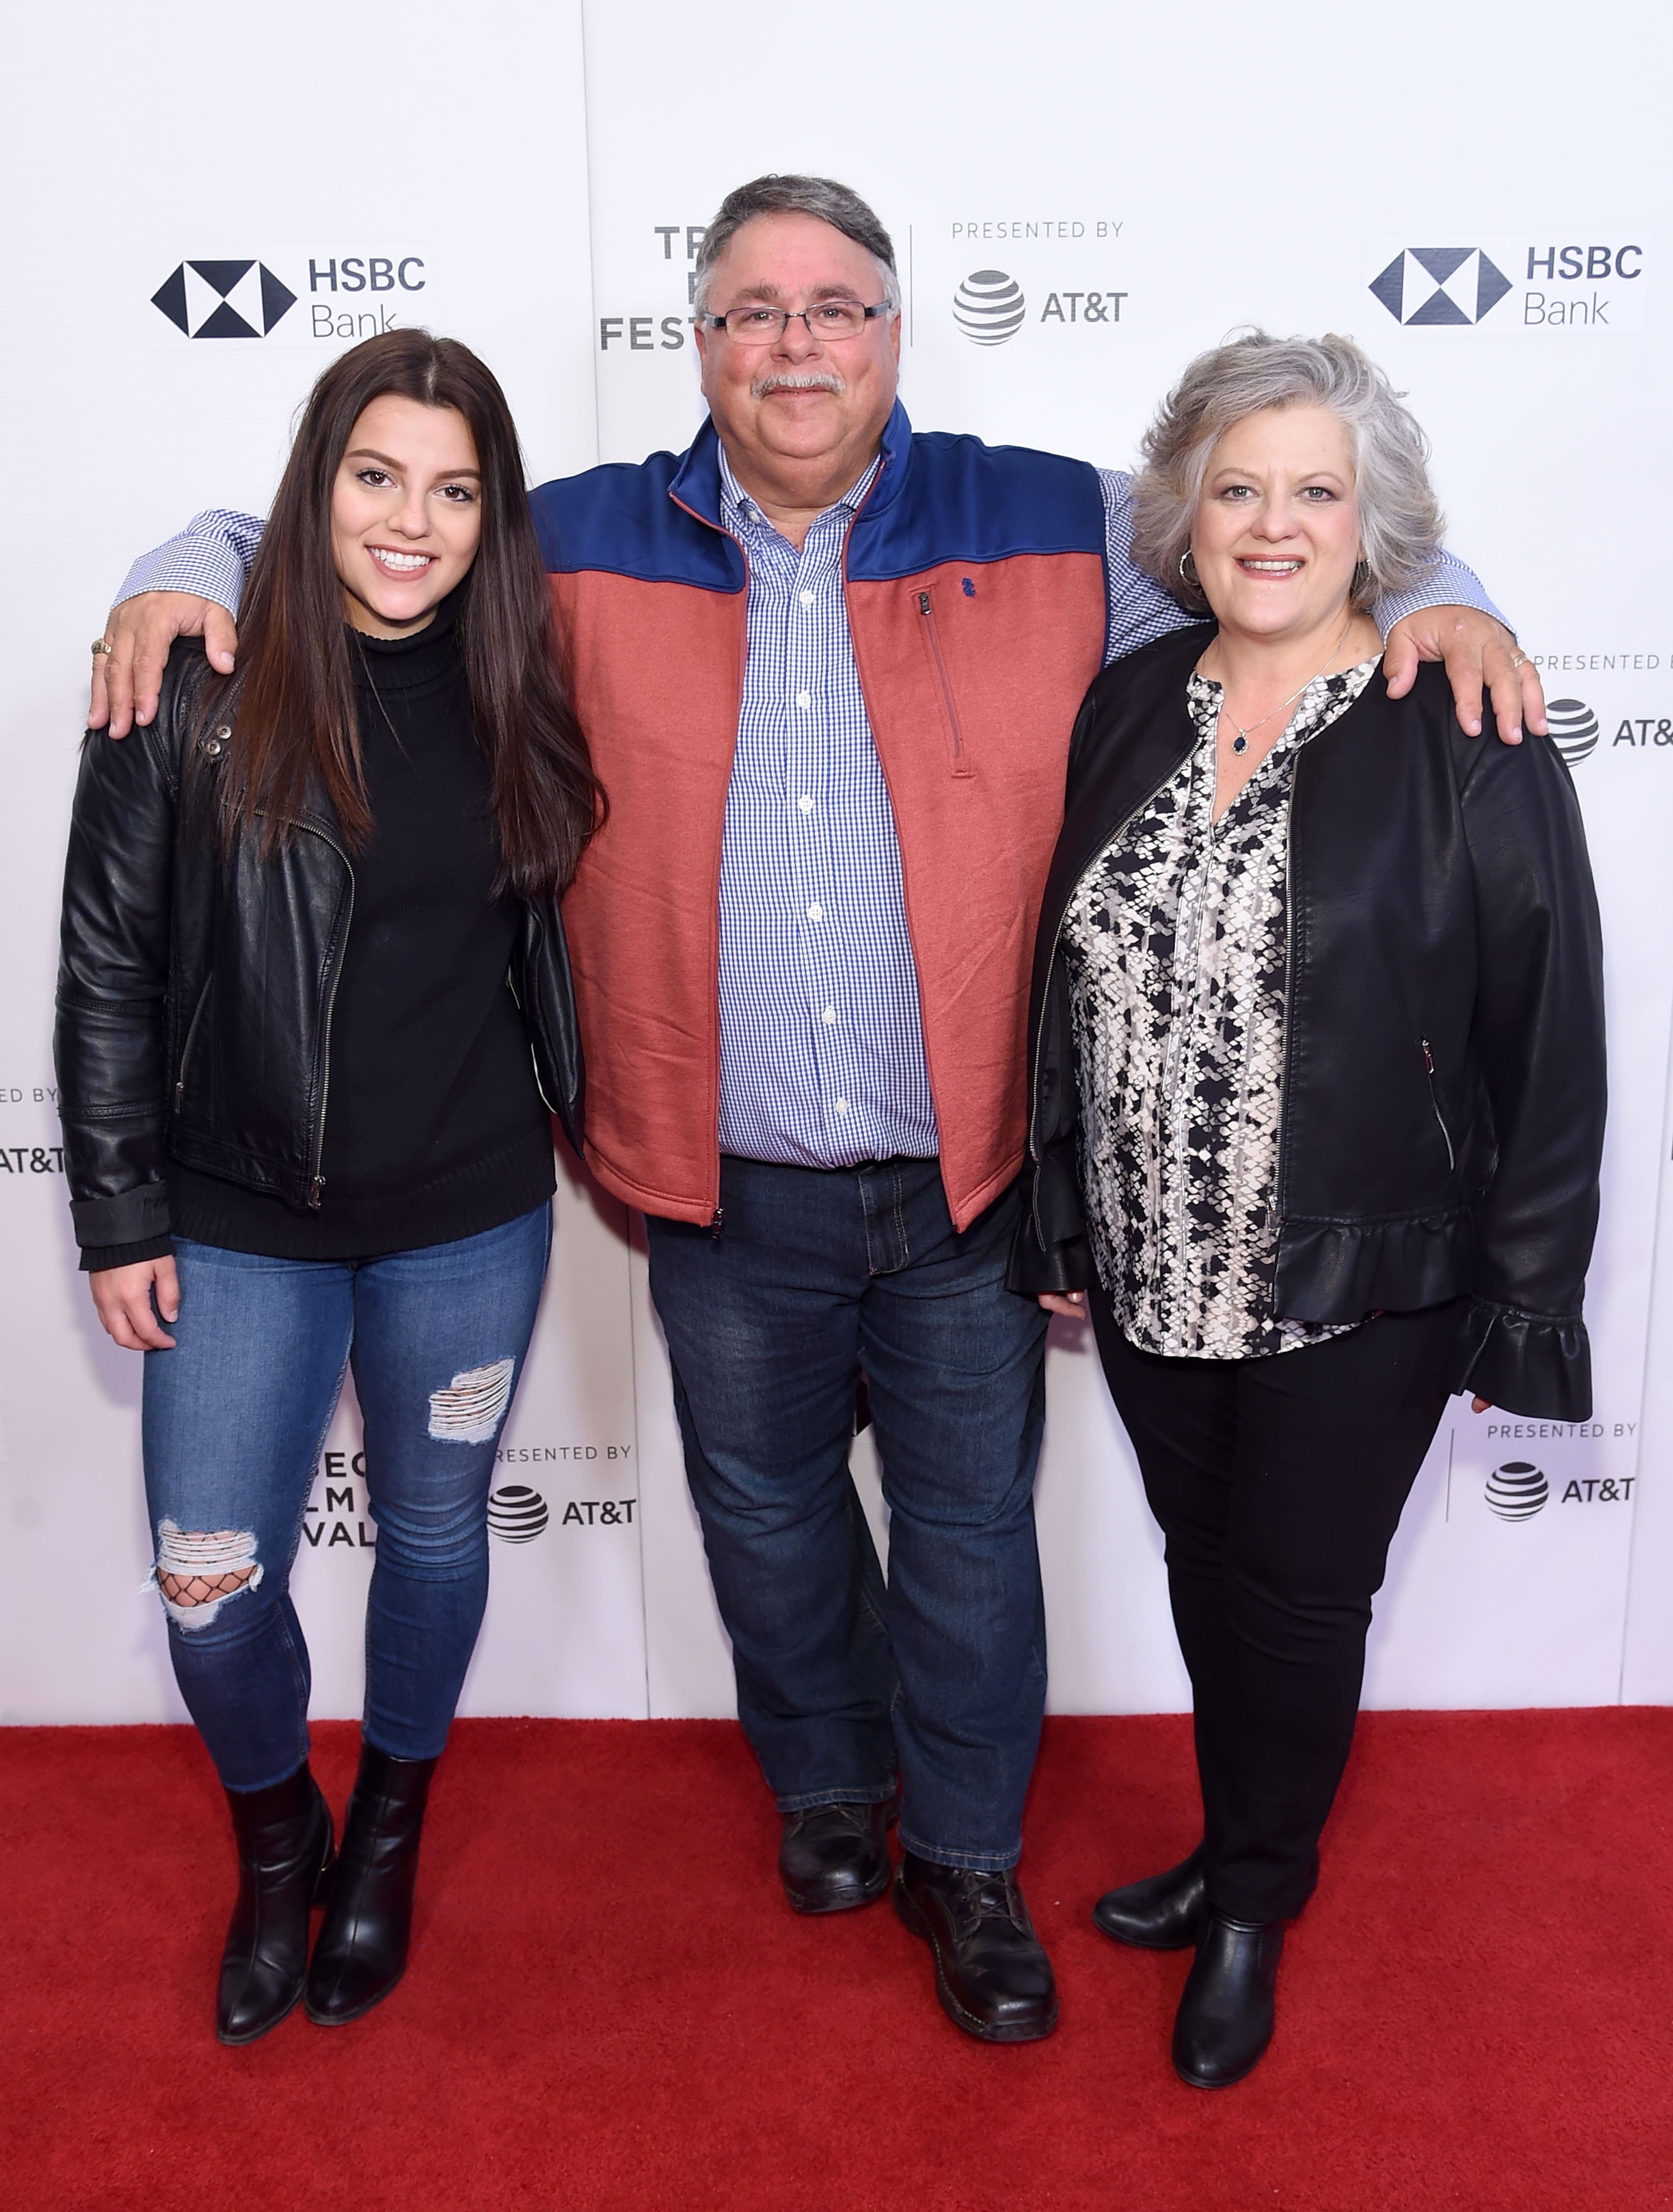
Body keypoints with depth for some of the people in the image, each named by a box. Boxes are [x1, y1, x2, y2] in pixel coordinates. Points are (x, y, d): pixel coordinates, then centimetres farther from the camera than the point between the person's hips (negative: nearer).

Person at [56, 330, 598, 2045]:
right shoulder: (199, 690, -9)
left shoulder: (515, 695, -1)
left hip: (470, 1220, 2)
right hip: (243, 1219, -1)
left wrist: (568, 1111, 6)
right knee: (209, 1588, 4)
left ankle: (388, 1835, 43)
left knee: (434, 1531, 16)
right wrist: (121, 1215, -5)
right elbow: (107, 965, -5)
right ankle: (275, 1844, 36)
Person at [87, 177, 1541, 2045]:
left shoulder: (1055, 529, 0)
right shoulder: (577, 550, 2)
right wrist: (190, 571, -3)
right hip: (730, 1196, 1)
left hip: (972, 1184, 0)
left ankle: (966, 1860, 39)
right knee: (766, 1521, 20)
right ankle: (826, 1786, 48)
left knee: (972, 1534, 14)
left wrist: (1428, 598, -9)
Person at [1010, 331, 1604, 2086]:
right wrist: (1059, 1221, 11)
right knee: (1203, 1565, 19)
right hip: (1151, 1276, 5)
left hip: (1361, 1289, -4)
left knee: (1298, 1594, 11)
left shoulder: (1463, 739, -11)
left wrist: (1522, 1303, -8)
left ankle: (1255, 1905, 37)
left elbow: (1546, 1039, -9)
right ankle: (1238, 1858, 45)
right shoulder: (1129, 707, 3)